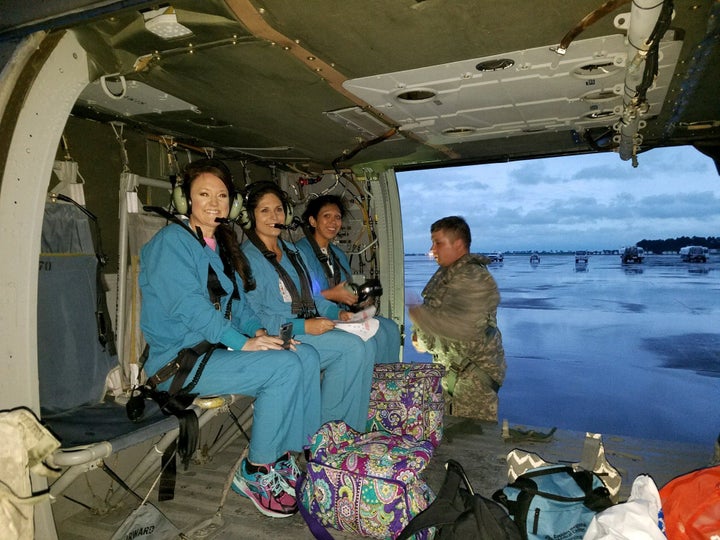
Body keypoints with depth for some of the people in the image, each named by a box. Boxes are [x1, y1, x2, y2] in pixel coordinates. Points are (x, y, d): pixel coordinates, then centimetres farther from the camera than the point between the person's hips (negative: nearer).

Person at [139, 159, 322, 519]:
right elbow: (188, 305, -20)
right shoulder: (172, 240, -9)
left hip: (220, 347, 8)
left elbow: (238, 301, 16)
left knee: (307, 356, -10)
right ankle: (254, 472, -8)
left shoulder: (222, 245, 16)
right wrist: (243, 343, -25)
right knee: (285, 367, -24)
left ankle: (290, 456, -3)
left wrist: (259, 332, -4)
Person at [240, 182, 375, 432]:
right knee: (352, 347, -20)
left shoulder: (290, 251, 17)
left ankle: (353, 421, -2)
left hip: (307, 327, 8)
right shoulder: (248, 258, -10)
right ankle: (322, 422, -4)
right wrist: (303, 327, -22)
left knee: (366, 345, -11)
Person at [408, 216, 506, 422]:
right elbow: (432, 310, 22)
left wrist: (418, 314, -22)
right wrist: (420, 334, 4)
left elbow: (461, 326, -31)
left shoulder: (475, 279, -21)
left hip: (475, 370, -9)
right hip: (448, 366, 9)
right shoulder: (445, 272, 9)